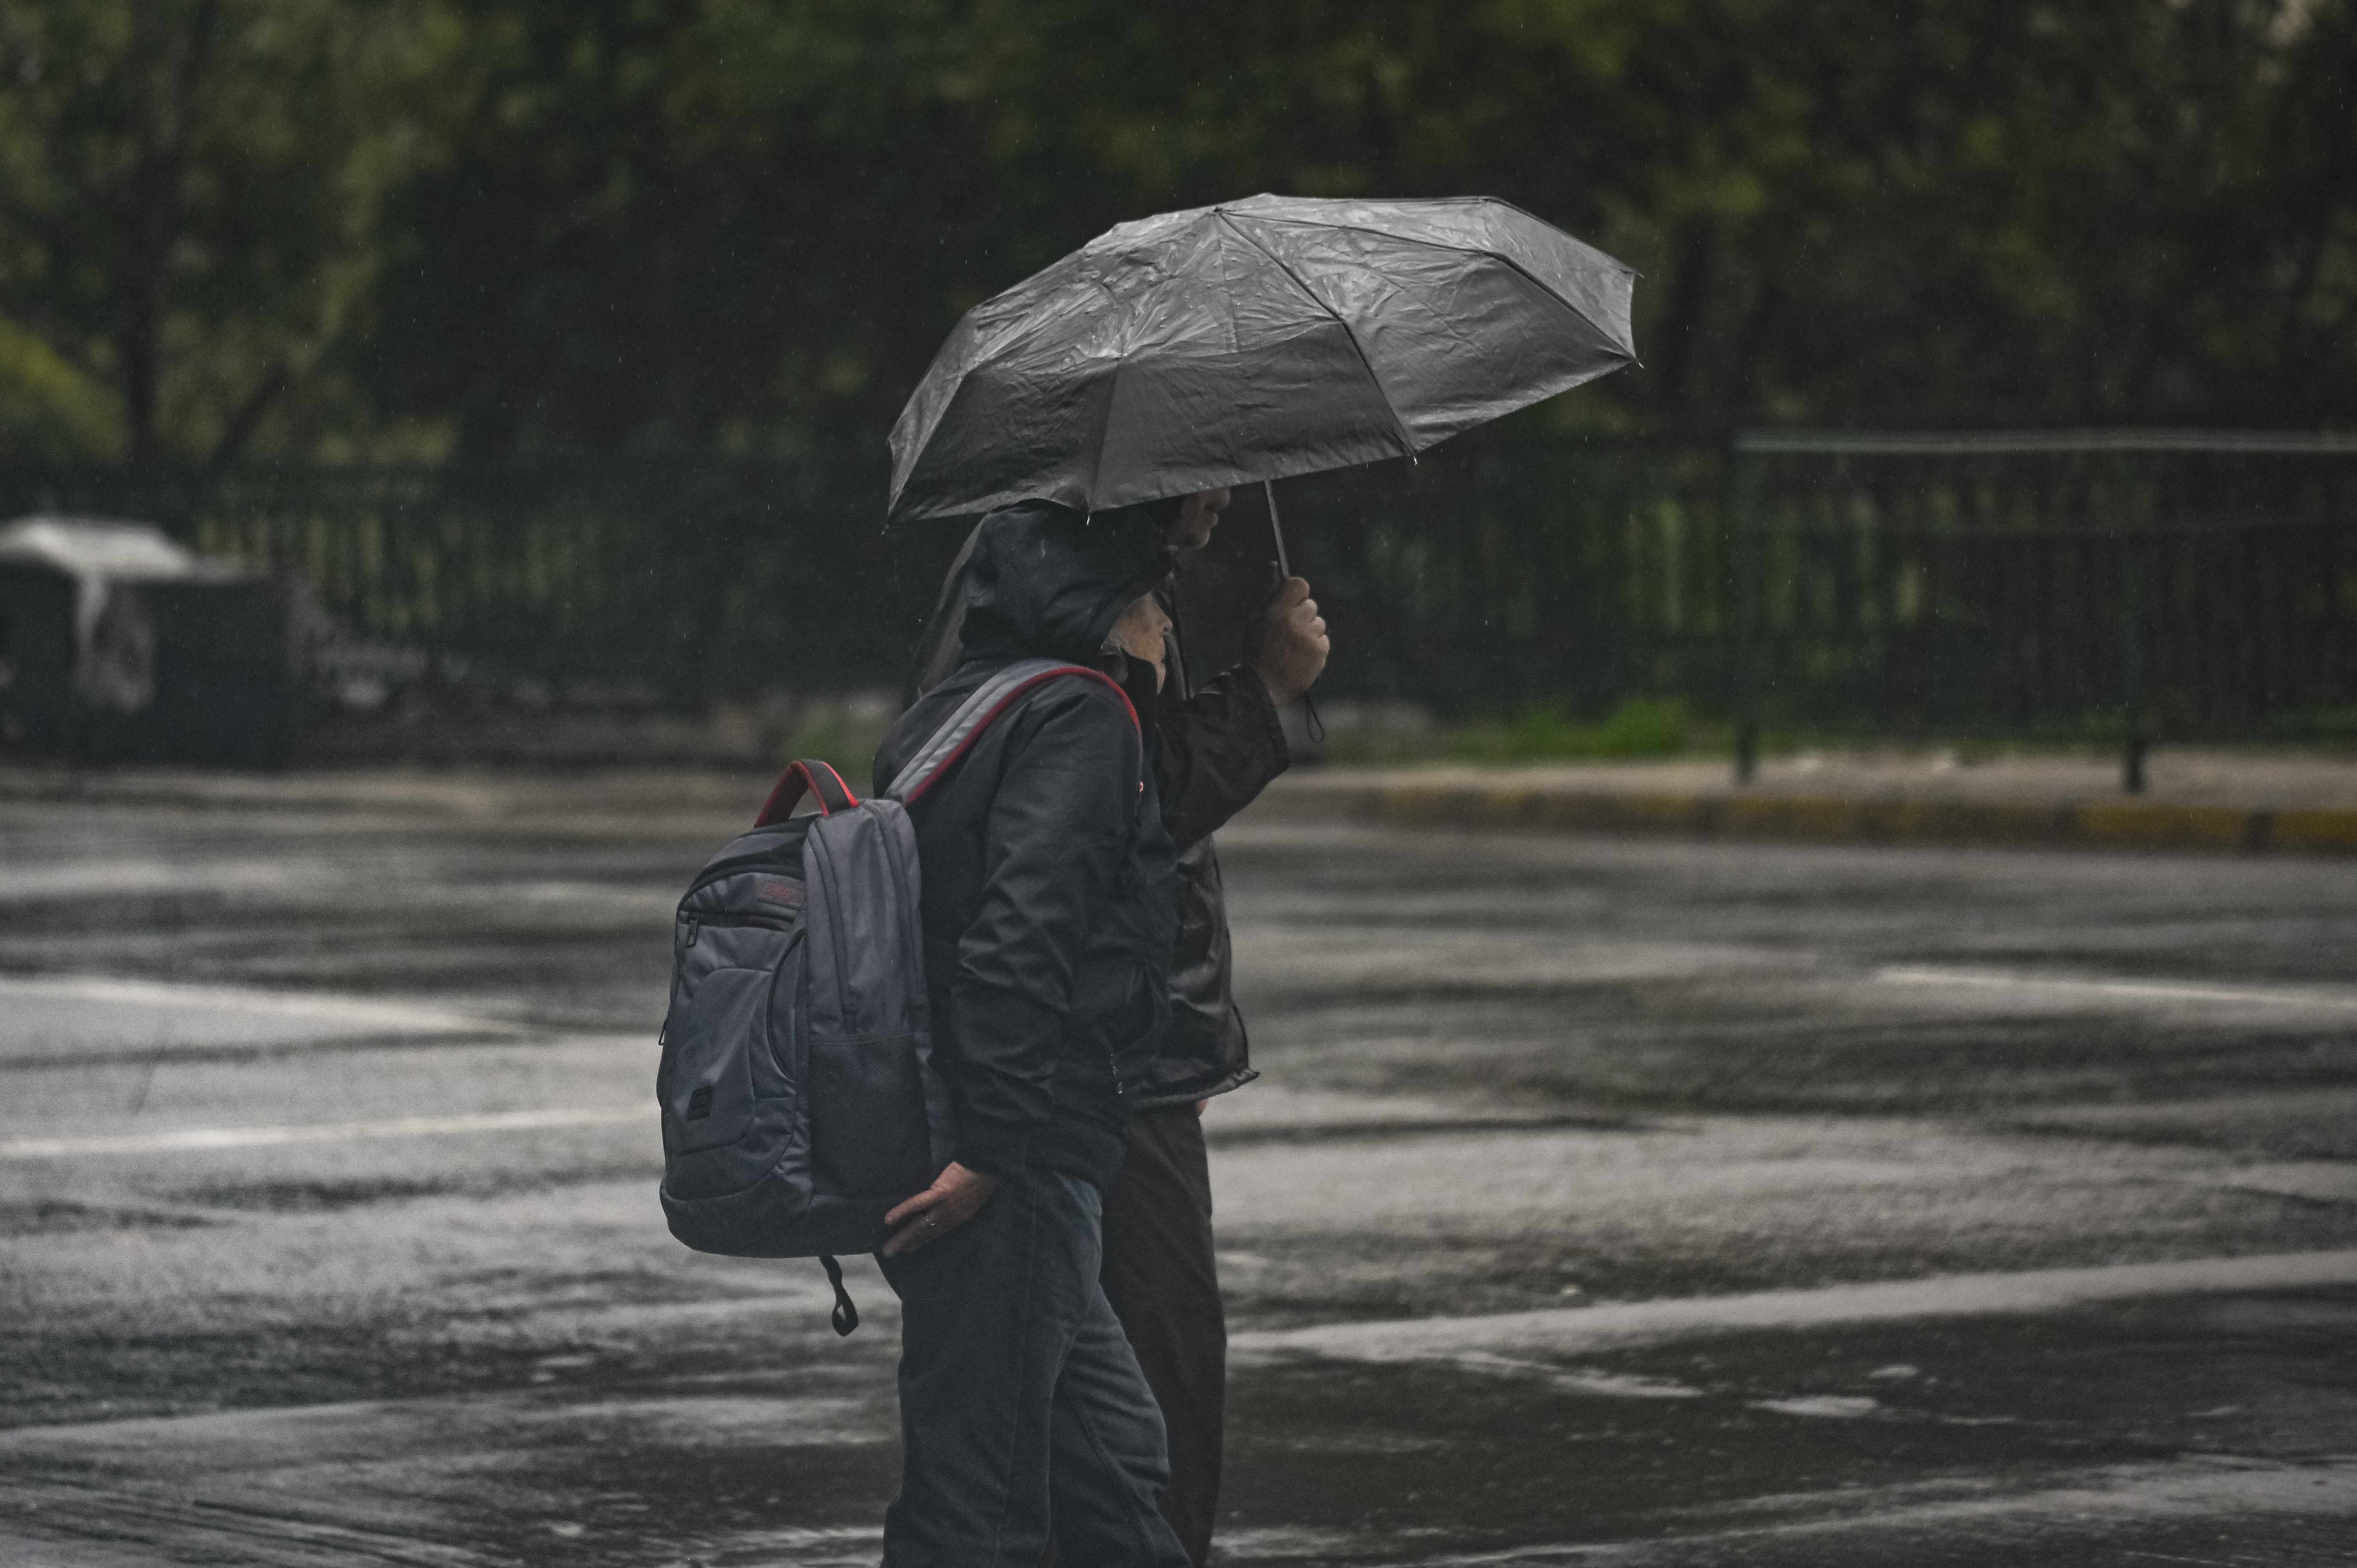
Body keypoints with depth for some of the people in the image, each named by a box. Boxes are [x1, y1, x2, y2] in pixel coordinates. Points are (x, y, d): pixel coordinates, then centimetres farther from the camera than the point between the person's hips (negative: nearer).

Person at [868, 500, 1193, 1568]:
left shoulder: (940, 719, 17)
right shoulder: (1082, 721, -11)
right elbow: (1017, 944, -23)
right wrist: (990, 1151, -25)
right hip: (1013, 1183, -10)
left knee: (1117, 1460, 18)